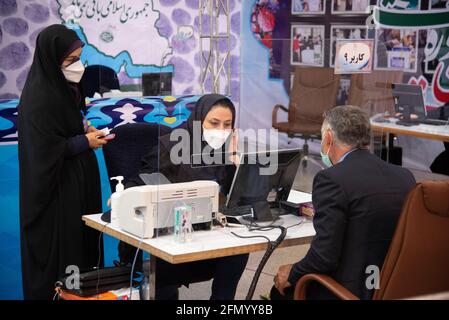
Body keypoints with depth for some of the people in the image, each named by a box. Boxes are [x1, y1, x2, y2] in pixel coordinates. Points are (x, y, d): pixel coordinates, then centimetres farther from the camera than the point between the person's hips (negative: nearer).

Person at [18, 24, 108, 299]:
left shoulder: (62, 87, 8)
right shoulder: (39, 98, -21)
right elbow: (44, 150, -23)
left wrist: (84, 130, 4)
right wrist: (85, 142, -14)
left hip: (76, 183, 9)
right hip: (55, 188, -9)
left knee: (82, 240, 14)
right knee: (60, 251, 0)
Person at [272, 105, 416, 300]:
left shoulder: (331, 180, -17)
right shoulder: (405, 176, 3)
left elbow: (325, 255, -20)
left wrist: (292, 275, -2)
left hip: (352, 291, -7)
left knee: (281, 289, 18)